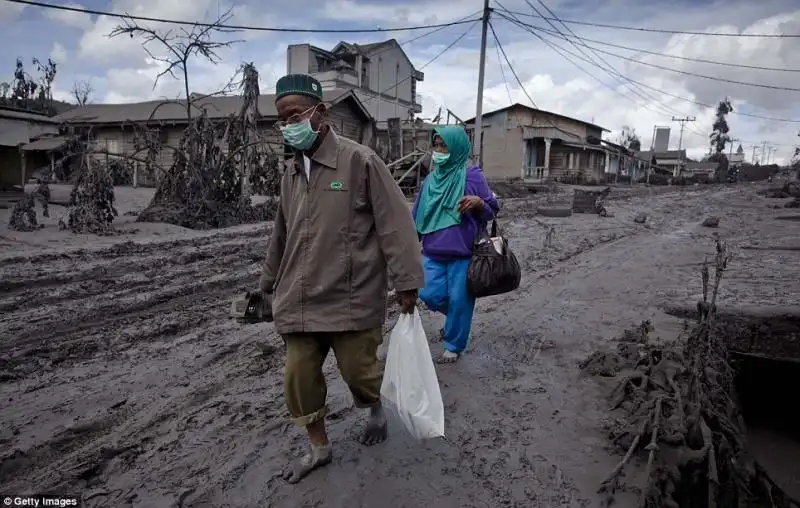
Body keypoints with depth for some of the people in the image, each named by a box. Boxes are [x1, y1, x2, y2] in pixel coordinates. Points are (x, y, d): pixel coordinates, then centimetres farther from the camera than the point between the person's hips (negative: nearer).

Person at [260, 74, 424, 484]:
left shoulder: (360, 161, -10)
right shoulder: (291, 170, 10)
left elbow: (395, 223, -12)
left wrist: (406, 282, -14)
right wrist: (271, 282, 25)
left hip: (351, 299, -5)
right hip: (299, 301, 6)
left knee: (357, 370, 7)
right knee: (298, 377, 9)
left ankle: (377, 408, 43)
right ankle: (318, 447, 32)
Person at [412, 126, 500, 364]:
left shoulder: (472, 175, -6)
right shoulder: (431, 179, 9)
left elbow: (491, 212, -2)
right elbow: (417, 214, 15)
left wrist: (478, 203, -24)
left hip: (462, 254, -4)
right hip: (433, 253, 5)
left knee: (458, 299, 3)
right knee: (430, 295, -1)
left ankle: (453, 345, 24)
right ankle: (455, 316, 33)